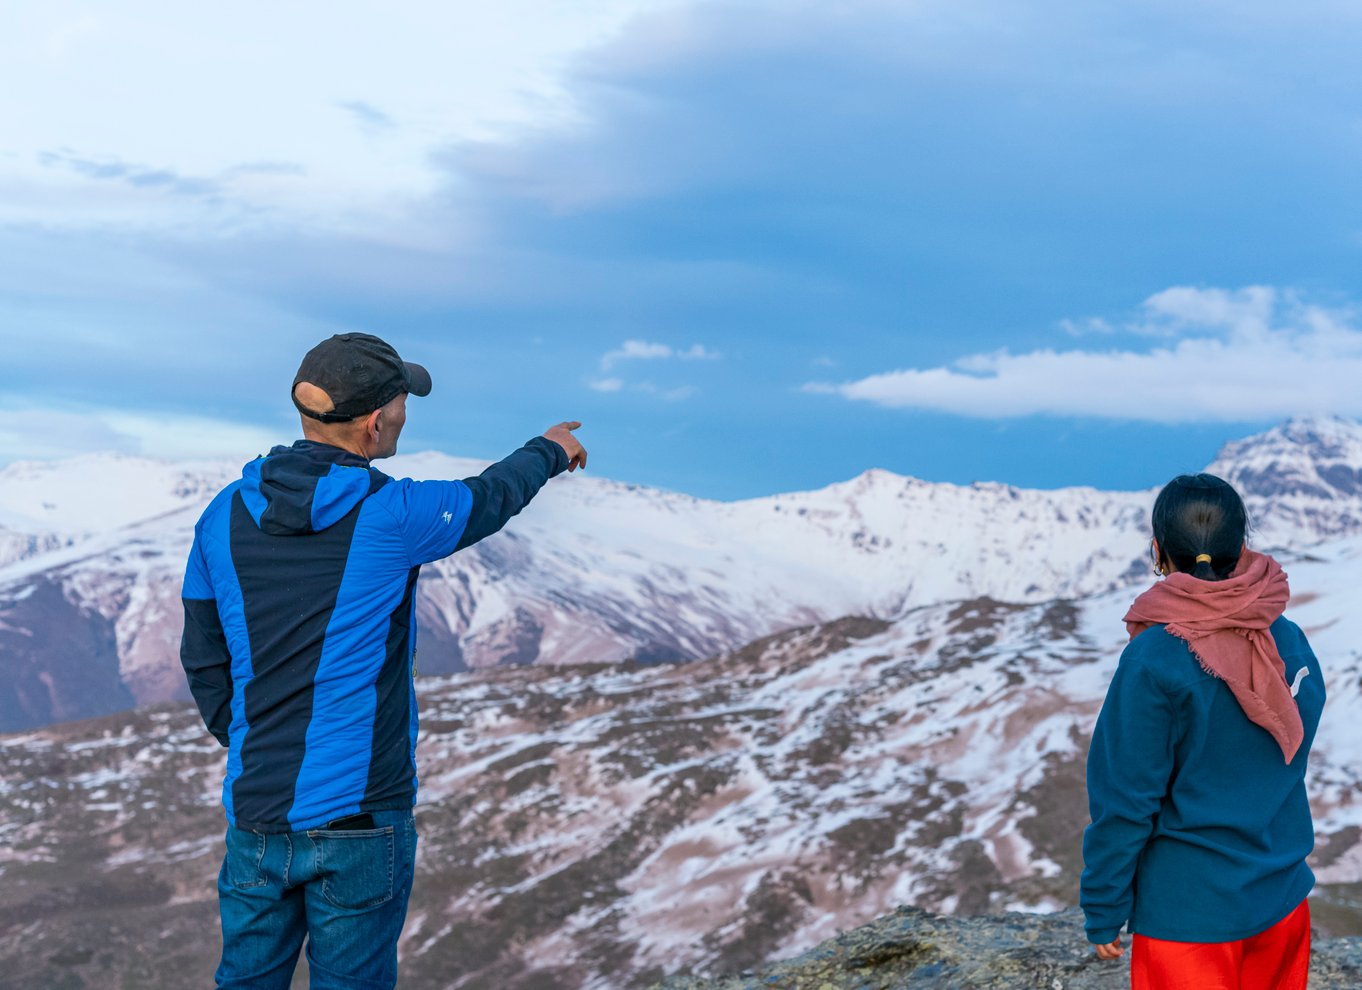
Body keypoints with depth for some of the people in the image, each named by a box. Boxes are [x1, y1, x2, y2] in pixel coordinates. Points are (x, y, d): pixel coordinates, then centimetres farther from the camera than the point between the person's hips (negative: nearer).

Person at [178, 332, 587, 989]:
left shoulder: (225, 517, 0)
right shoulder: (390, 517, -14)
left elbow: (205, 663, 7)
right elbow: (489, 499, 7)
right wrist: (550, 452, 27)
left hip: (255, 810, 4)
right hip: (358, 812, -4)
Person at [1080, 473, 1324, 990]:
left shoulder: (1153, 661, -21)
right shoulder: (1291, 642, -2)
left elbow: (1125, 801, -17)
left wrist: (1103, 912, -7)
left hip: (1189, 914, -5)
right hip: (1283, 902, 5)